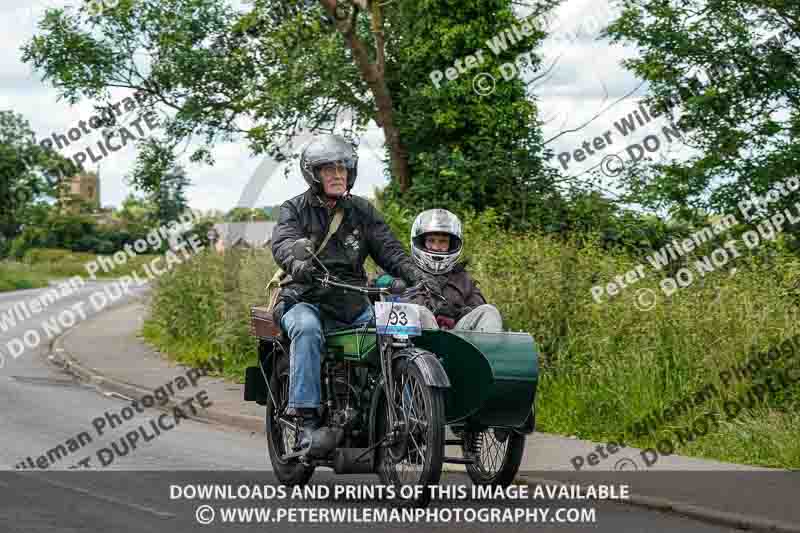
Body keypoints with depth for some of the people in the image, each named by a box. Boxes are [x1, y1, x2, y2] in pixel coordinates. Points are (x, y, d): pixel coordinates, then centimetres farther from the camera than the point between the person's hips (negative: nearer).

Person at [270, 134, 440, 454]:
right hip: (306, 300, -3)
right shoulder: (295, 209, 6)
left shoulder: (362, 211, 16)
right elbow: (284, 242, -14)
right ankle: (308, 419, -38)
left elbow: (387, 248, 5)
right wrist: (297, 262, -39)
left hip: (354, 305, 3)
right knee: (307, 329, -37)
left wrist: (414, 273, -16)